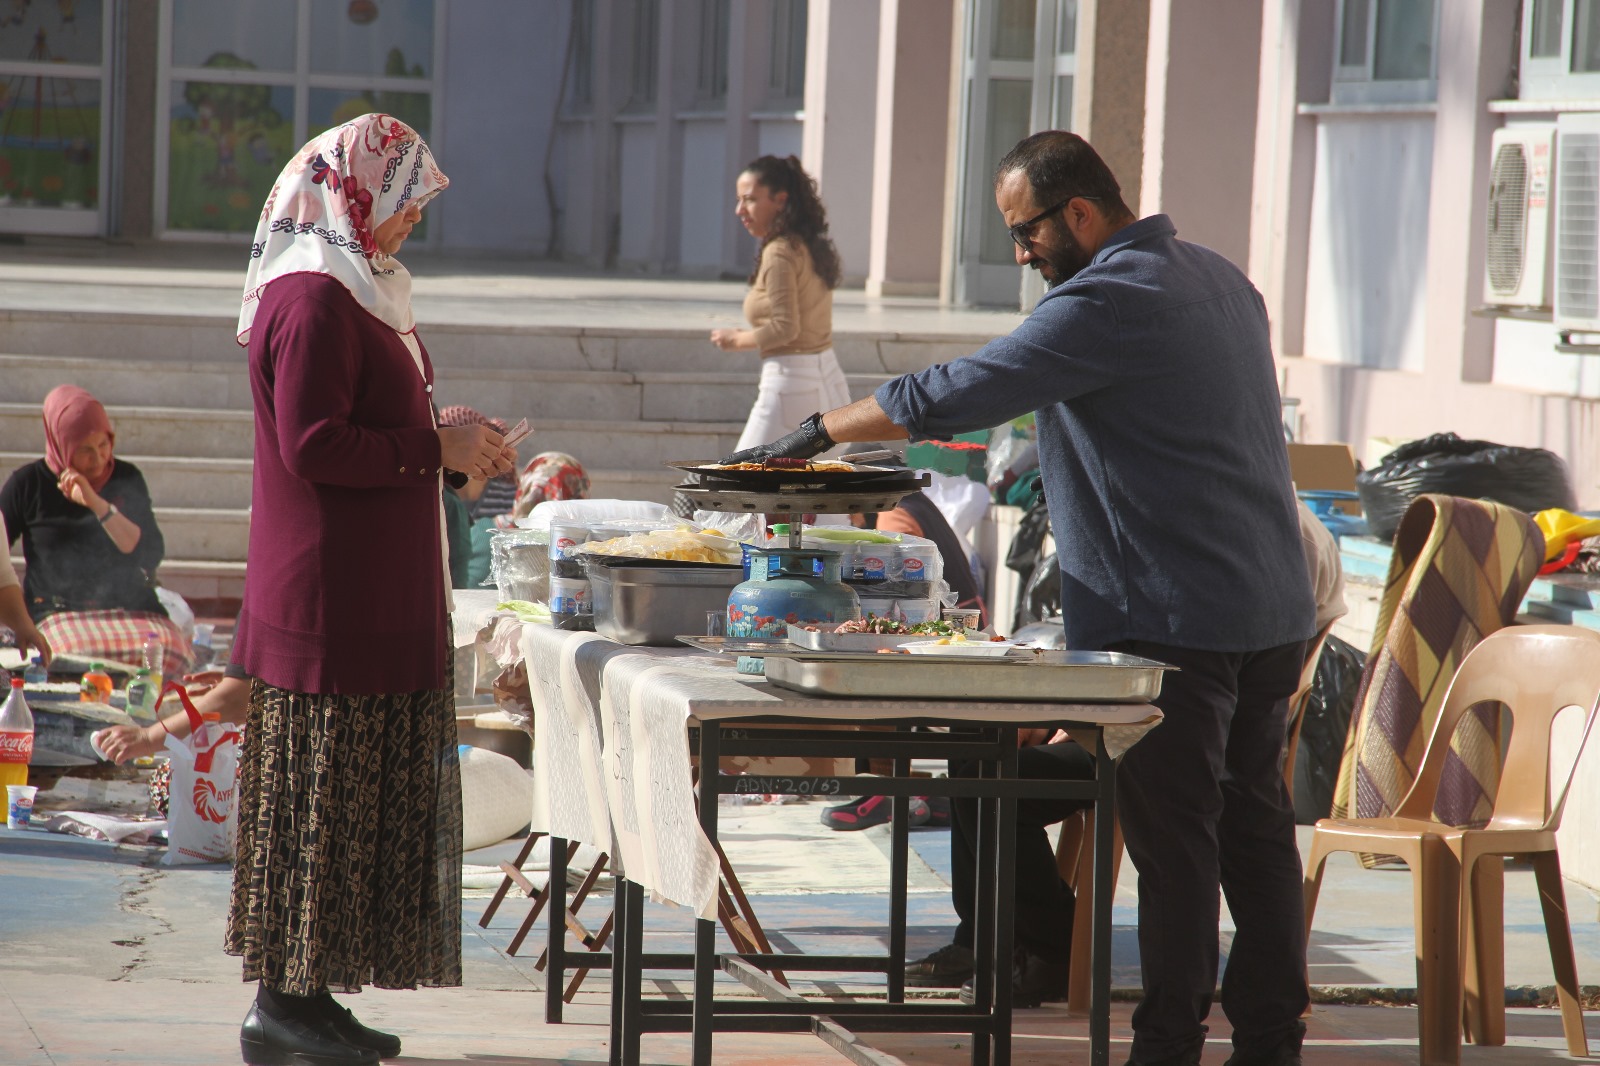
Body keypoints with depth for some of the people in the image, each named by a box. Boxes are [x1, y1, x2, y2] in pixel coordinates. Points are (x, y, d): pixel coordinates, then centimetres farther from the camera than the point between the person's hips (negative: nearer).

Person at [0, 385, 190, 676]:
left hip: (133, 612, 2)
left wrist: (97, 504, -9)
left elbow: (151, 554, 1)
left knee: (168, 650, -31)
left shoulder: (126, 479, 12)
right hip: (60, 616, -2)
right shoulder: (28, 484, 6)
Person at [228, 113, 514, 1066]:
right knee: (320, 789, -5)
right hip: (333, 601, -10)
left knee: (367, 788, 11)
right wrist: (436, 449, -16)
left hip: (381, 595, 10)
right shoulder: (313, 300, -16)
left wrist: (454, 451, 11)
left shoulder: (356, 290, 17)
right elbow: (313, 448, -22)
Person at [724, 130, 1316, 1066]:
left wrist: (817, 432, -7)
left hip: (1176, 619, -9)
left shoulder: (1105, 302, -16)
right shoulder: (1219, 277, 13)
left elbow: (958, 394, -17)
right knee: (1255, 823, 13)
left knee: (1173, 843, -3)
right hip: (1276, 606, 9)